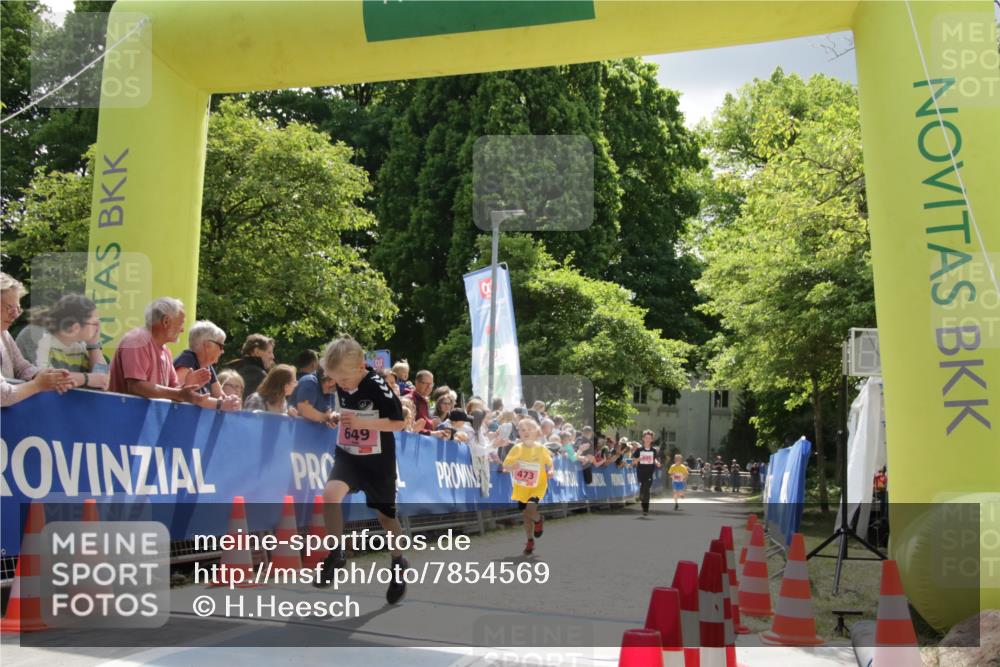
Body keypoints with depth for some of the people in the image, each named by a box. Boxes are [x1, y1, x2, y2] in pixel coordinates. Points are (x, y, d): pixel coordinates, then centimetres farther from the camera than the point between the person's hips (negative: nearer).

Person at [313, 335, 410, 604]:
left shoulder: (378, 386, -22)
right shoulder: (340, 385, -6)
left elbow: (398, 422, -20)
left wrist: (362, 422, -28)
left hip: (377, 460, -4)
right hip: (347, 454, 4)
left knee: (384, 514, 9)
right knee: (330, 494, -24)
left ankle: (399, 562, 35)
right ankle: (335, 554, -5)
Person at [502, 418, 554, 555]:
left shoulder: (541, 449, -10)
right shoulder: (517, 448, -9)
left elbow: (549, 463, 5)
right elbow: (505, 466, -7)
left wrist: (550, 471, -16)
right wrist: (512, 466, -29)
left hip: (538, 486, -2)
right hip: (521, 487, 3)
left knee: (530, 509, -22)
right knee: (525, 515, 9)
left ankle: (538, 520, 14)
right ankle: (530, 541, 29)